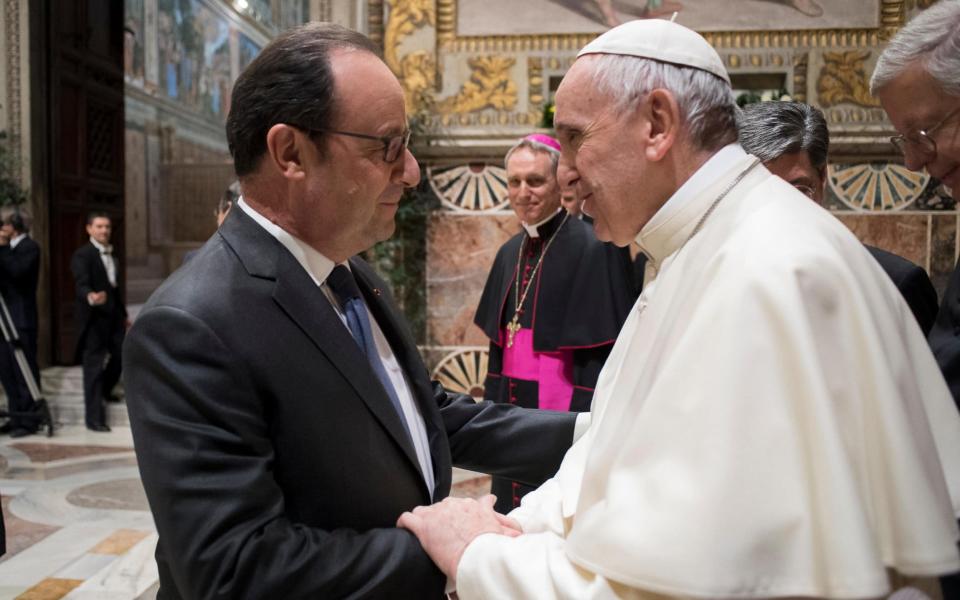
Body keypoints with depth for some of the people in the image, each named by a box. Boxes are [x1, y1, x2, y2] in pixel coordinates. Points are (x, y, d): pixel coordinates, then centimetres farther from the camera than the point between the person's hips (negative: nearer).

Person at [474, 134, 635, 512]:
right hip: (513, 418, 7)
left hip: (563, 421, -7)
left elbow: (604, 352, -15)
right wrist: (492, 406, 13)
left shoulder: (593, 249, -13)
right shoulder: (510, 252, 8)